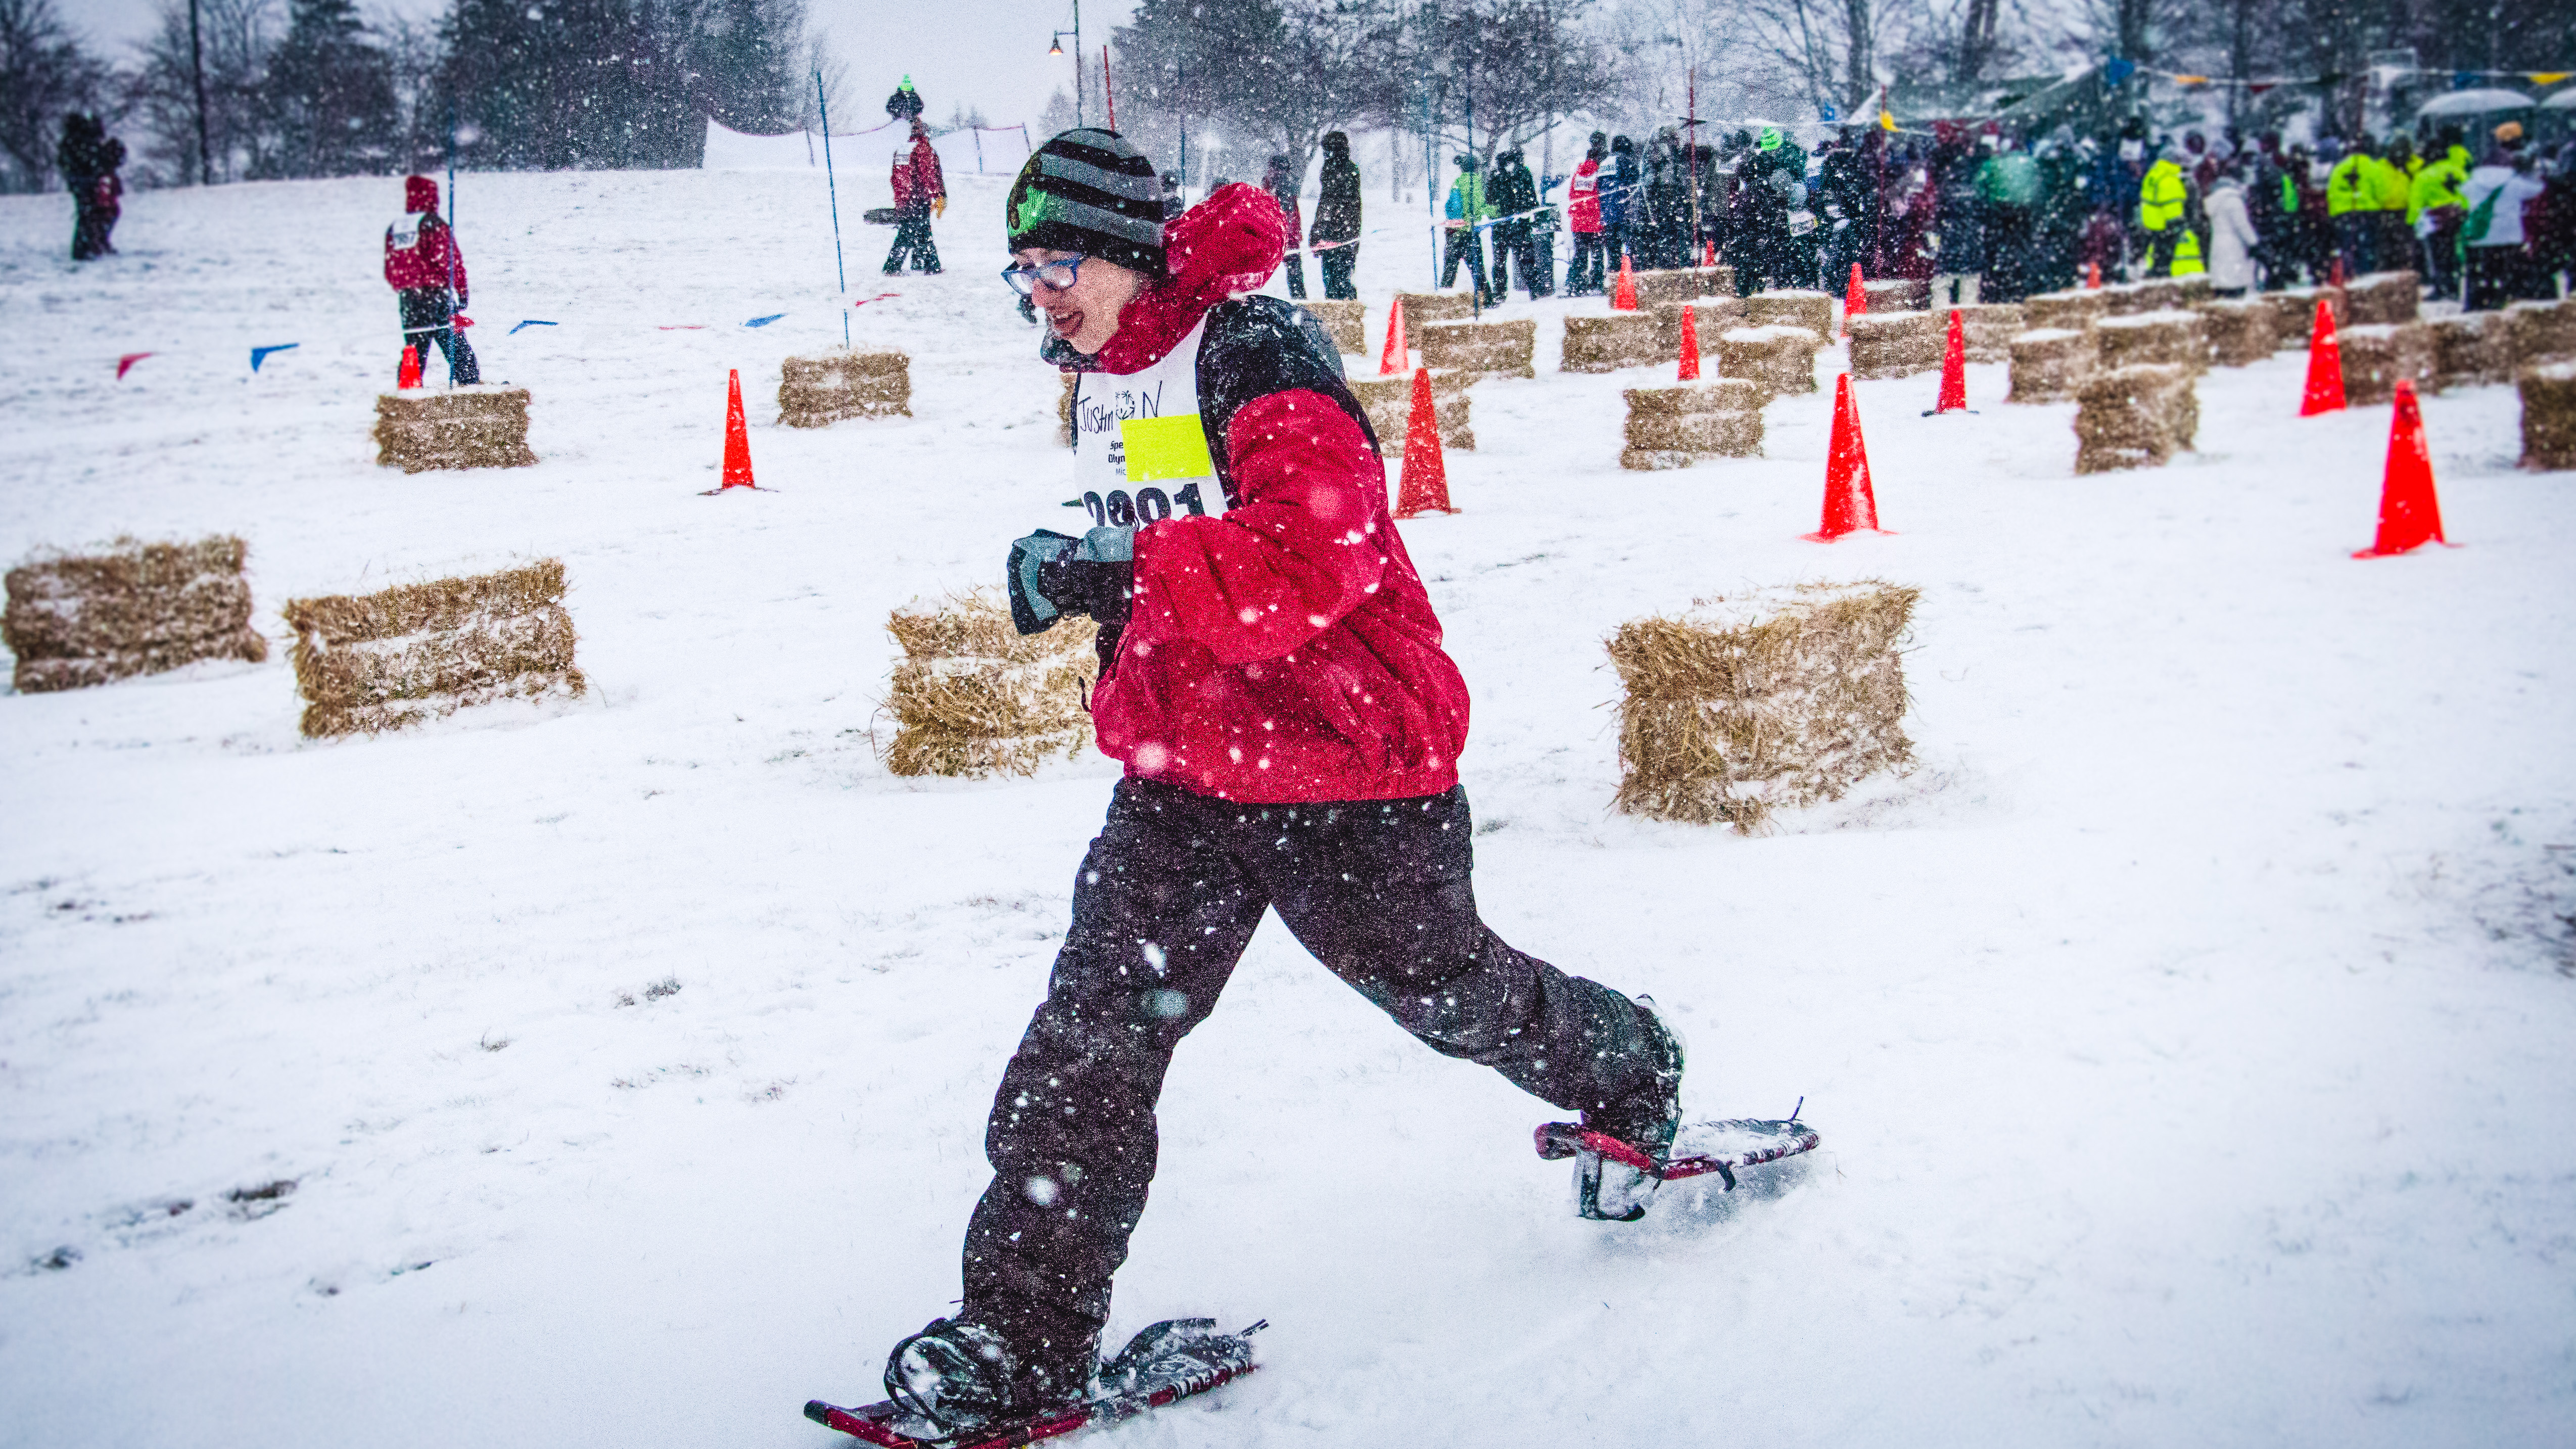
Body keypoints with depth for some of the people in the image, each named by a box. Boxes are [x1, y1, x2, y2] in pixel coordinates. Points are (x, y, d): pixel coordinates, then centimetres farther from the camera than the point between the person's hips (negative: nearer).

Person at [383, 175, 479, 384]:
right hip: (437, 295, -6)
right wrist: (462, 292, -5)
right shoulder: (435, 226, -8)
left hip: (407, 299, 6)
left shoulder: (394, 228, 13)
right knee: (458, 350, -3)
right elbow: (452, 262, -12)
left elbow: (390, 269, 17)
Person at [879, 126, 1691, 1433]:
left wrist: (1117, 574, -35)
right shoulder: (1105, 378, 10)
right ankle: (1029, 1332, 4)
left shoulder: (1253, 349, -19)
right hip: (1183, 763, 7)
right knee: (1095, 1024, -3)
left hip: (1339, 747, -7)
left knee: (1442, 987, 15)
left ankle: (1630, 1077, 46)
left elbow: (1317, 552, -33)